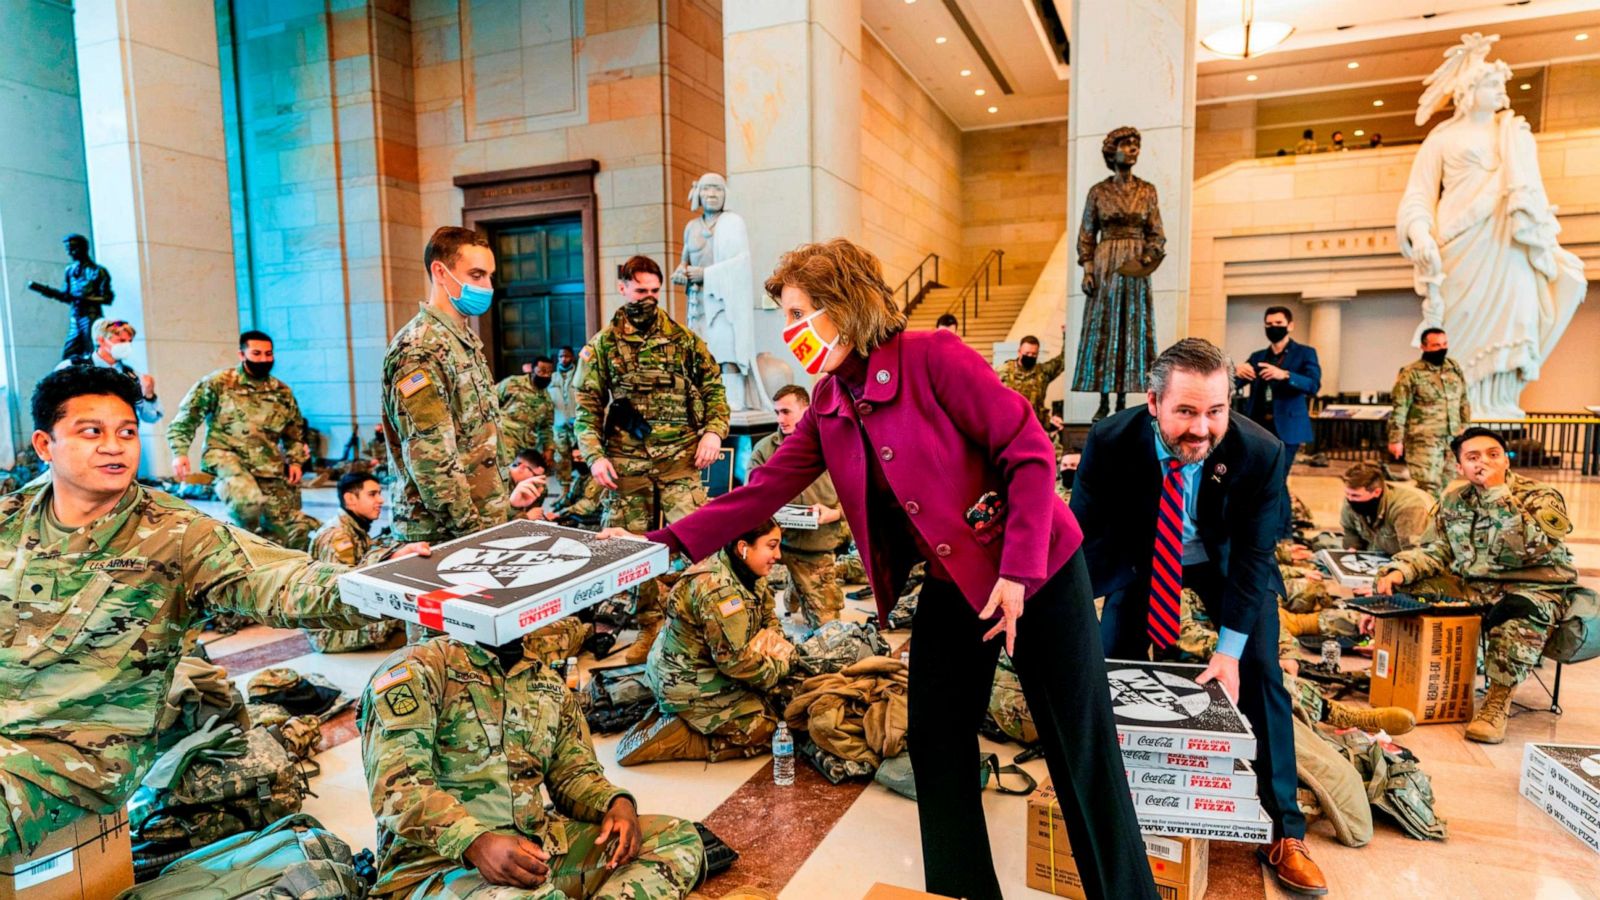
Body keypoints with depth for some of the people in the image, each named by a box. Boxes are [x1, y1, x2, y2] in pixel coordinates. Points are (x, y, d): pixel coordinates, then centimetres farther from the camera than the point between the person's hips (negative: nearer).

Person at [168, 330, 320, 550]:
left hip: (270, 467, 4)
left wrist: (296, 461, 12)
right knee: (247, 500, -33)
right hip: (226, 457, -4)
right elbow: (187, 417, 2)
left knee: (283, 531, 0)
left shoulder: (282, 392, 13)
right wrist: (180, 452, -8)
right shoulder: (218, 383, 1)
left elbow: (295, 432, 23)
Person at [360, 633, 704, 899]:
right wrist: (477, 844, -30)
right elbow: (396, 787, -15)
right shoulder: (416, 669, -4)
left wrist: (617, 803, -4)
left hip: (537, 846, 7)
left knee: (677, 838, -7)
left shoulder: (548, 683, 15)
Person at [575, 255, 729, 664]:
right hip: (626, 461, 1)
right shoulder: (602, 346, 8)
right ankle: (649, 627, 22)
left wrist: (713, 431, -4)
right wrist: (594, 456, -5)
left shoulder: (684, 339, 8)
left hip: (680, 457, -1)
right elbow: (587, 407, 6)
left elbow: (714, 388, 11)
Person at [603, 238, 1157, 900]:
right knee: (935, 745, 10)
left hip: (1037, 571, -6)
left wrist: (1018, 571, -21)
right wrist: (661, 544, -7)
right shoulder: (828, 407, 2)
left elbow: (1029, 454, -17)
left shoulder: (933, 356, -18)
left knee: (1082, 748, 5)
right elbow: (763, 491, 0)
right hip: (950, 584, 6)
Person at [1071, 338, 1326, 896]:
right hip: (1142, 559, 0)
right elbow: (1084, 534, -22)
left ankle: (1286, 832, 14)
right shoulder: (1110, 442, -31)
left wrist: (1229, 649, -24)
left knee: (1260, 677, -4)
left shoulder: (1260, 452, -30)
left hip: (1226, 562, 0)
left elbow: (1253, 555, -21)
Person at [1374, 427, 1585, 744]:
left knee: (1523, 611, -40)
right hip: (1471, 587, 5)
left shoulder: (1541, 497, -9)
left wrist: (1498, 493, -28)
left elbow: (1528, 548, -27)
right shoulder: (1454, 500, 5)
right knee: (1404, 588, -15)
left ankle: (1499, 700, -25)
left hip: (1533, 589, -5)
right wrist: (1399, 571, -13)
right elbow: (1436, 550, 7)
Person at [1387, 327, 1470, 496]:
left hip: (1452, 439, 6)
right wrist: (1396, 440, -13)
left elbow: (1464, 402, 18)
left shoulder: (1455, 368, 9)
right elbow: (1399, 409, -11)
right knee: (1428, 487, -8)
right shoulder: (1411, 373, -10)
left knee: (1442, 485, 13)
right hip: (1423, 441, -6)